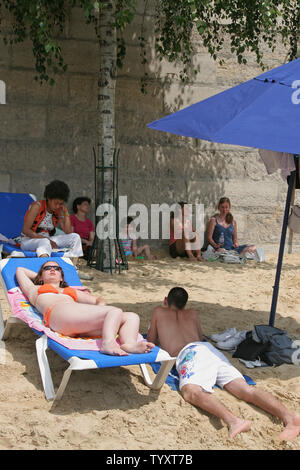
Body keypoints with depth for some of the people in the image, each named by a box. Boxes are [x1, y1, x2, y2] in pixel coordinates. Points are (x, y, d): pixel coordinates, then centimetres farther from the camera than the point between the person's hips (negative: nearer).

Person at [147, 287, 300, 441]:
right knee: (245, 389, -13)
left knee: (190, 392, -32)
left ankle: (233, 421, -61)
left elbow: (151, 341, 35)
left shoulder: (158, 312, 26)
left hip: (190, 352, -5)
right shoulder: (192, 314, 36)